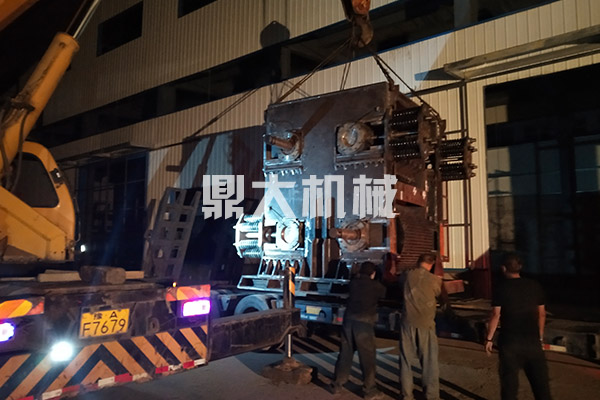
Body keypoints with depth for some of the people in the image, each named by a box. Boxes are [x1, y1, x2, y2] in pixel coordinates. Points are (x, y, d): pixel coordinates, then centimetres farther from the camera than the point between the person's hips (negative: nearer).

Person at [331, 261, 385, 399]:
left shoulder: (354, 282, 9)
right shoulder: (375, 285, 0)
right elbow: (385, 293, 17)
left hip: (349, 319, 5)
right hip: (364, 322, -5)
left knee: (345, 353, 15)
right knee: (367, 356, 5)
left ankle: (337, 385, 22)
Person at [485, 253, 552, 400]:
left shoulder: (502, 288, -7)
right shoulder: (534, 286, 3)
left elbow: (496, 315, -10)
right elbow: (541, 313, 8)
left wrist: (489, 338, -3)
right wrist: (540, 336, 19)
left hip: (509, 340, -3)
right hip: (532, 339, 3)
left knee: (509, 378, 7)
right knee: (539, 378, 12)